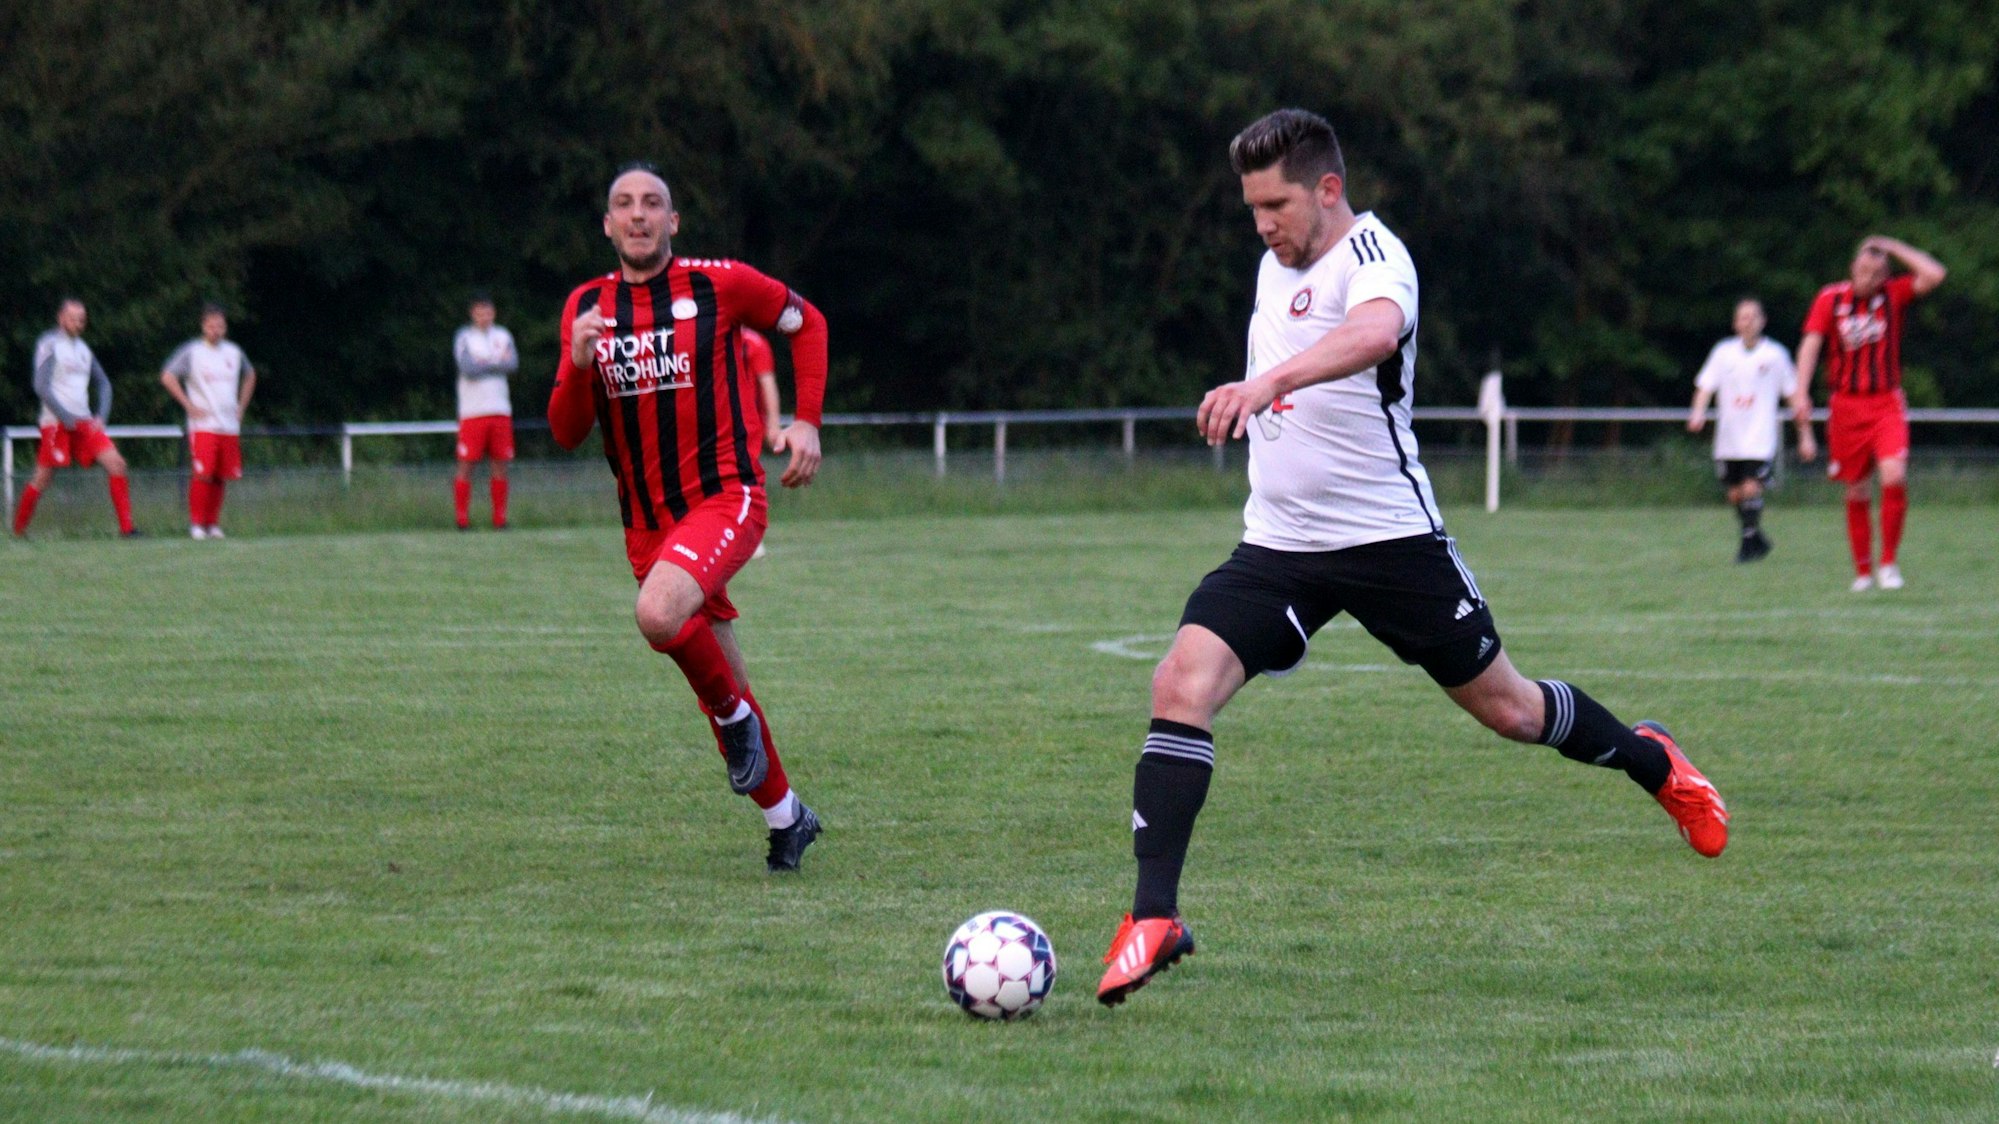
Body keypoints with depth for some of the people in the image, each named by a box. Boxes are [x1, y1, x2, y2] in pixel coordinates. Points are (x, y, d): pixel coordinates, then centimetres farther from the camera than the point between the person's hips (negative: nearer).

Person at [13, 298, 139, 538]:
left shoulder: (82, 348, 16)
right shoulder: (49, 344, -5)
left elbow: (103, 383, 21)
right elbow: (41, 387, -13)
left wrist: (102, 416, 5)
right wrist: (66, 417, -16)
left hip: (84, 422, 6)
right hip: (56, 422, -6)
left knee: (115, 464, -10)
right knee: (43, 478, -2)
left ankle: (126, 527, -11)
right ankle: (19, 530, 14)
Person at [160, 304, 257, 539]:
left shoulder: (234, 352, 12)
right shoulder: (192, 351, -3)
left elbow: (249, 376, 30)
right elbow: (167, 376, -6)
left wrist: (241, 407, 19)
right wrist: (189, 405, -8)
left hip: (229, 425, 5)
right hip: (202, 425, -5)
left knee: (221, 477, 3)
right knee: (202, 474, -13)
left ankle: (213, 524, 12)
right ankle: (196, 524, -7)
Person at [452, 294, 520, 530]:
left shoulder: (503, 336, 13)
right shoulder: (464, 338, 2)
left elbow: (513, 364, -4)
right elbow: (467, 368, -13)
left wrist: (484, 364, -11)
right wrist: (497, 363, -3)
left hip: (500, 410, 4)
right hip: (472, 411, -4)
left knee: (500, 464, 3)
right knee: (466, 464, -5)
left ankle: (500, 518, 8)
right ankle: (463, 519, -2)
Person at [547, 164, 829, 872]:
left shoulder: (719, 285, -5)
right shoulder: (587, 308, 5)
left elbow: (805, 322, 12)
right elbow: (567, 434, 2)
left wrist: (807, 421, 1)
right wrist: (579, 363, -18)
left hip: (726, 499, -5)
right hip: (646, 521, 5)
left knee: (659, 613, -33)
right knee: (723, 691, 11)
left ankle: (736, 716, -6)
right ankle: (785, 818, 29)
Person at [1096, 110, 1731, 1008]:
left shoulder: (1372, 255, -16)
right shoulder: (1276, 264, 10)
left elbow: (1374, 333, -41)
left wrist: (1267, 382, -55)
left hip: (1390, 535, -6)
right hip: (1279, 544, 6)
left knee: (1506, 709, 9)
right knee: (1181, 685, -17)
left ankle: (1649, 760, 40)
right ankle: (1154, 918, -18)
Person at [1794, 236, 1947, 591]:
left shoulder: (1893, 295, 3)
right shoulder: (1830, 299, 1)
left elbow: (1934, 275, -9)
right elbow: (1810, 344, -5)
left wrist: (1894, 248, -4)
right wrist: (1802, 394, -17)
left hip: (1887, 405, -1)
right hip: (1846, 405, 1)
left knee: (1894, 476, -20)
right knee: (1855, 492, 4)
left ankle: (1889, 563, -7)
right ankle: (1863, 572, 15)